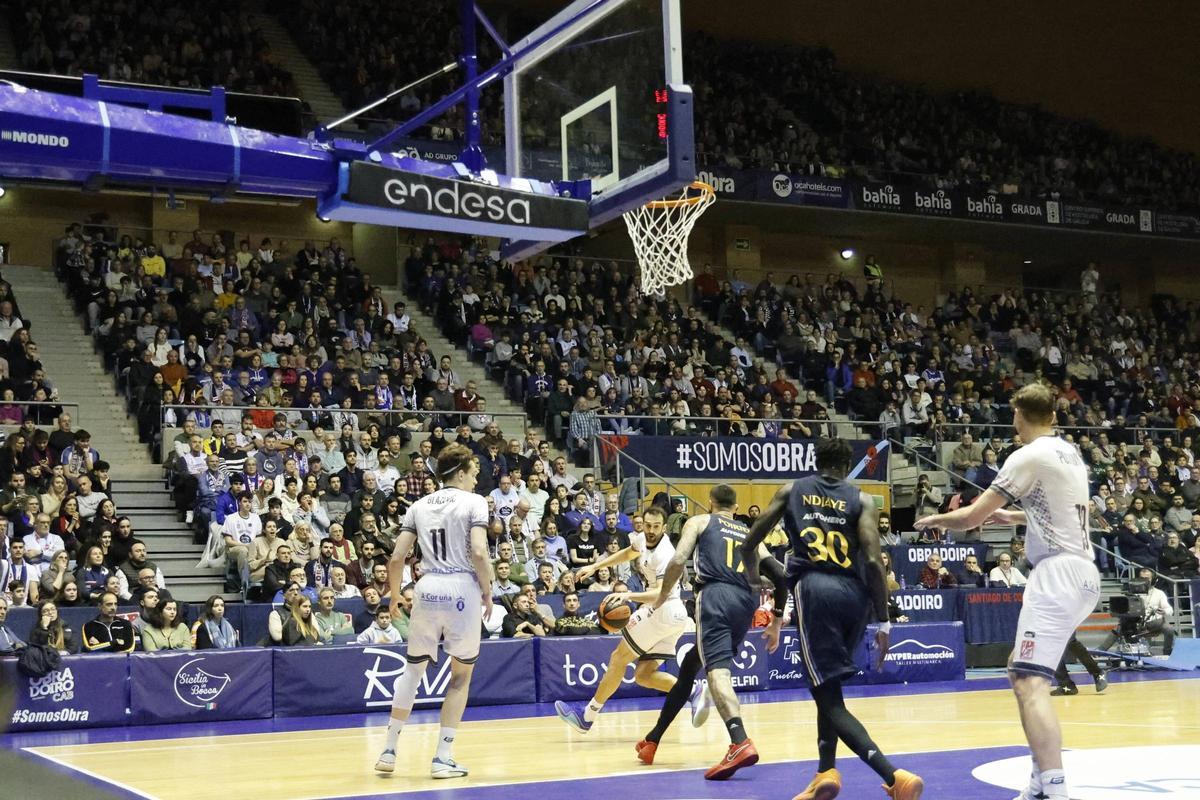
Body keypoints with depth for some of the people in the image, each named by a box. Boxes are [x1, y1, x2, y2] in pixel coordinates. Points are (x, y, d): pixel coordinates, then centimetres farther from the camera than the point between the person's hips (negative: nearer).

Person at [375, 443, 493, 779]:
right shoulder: (474, 502, 0)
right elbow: (478, 552, -14)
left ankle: (389, 750, 19)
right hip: (463, 590, -4)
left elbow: (397, 557, 7)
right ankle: (443, 758, 8)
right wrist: (487, 591, -1)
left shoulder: (419, 505, 13)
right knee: (461, 676, 10)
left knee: (414, 669, 18)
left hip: (427, 588, 4)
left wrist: (395, 596, 19)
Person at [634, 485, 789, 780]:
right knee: (690, 665, 22)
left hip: (715, 595, -5)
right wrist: (777, 622, 27)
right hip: (746, 603, 5)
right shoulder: (750, 534, 29)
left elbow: (678, 561, 1)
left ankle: (741, 744, -45)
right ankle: (653, 739, 30)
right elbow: (780, 577, 19)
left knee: (717, 670, -20)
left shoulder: (699, 522, 18)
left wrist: (663, 595, 17)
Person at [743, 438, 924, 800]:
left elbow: (749, 545, 15)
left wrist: (753, 578, 37)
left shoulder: (790, 491, 15)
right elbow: (873, 561, -2)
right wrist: (882, 622, 1)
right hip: (854, 594, 3)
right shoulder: (861, 500, 11)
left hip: (814, 589, -2)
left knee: (830, 698, -5)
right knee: (828, 685, 25)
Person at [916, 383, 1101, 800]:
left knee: (1029, 683, -17)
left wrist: (934, 519, 10)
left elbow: (970, 518, -9)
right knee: (1019, 669, 20)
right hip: (1080, 570, 10)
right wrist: (1008, 515, 44)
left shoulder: (1030, 456, -11)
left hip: (1059, 572, -10)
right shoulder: (1069, 453, 15)